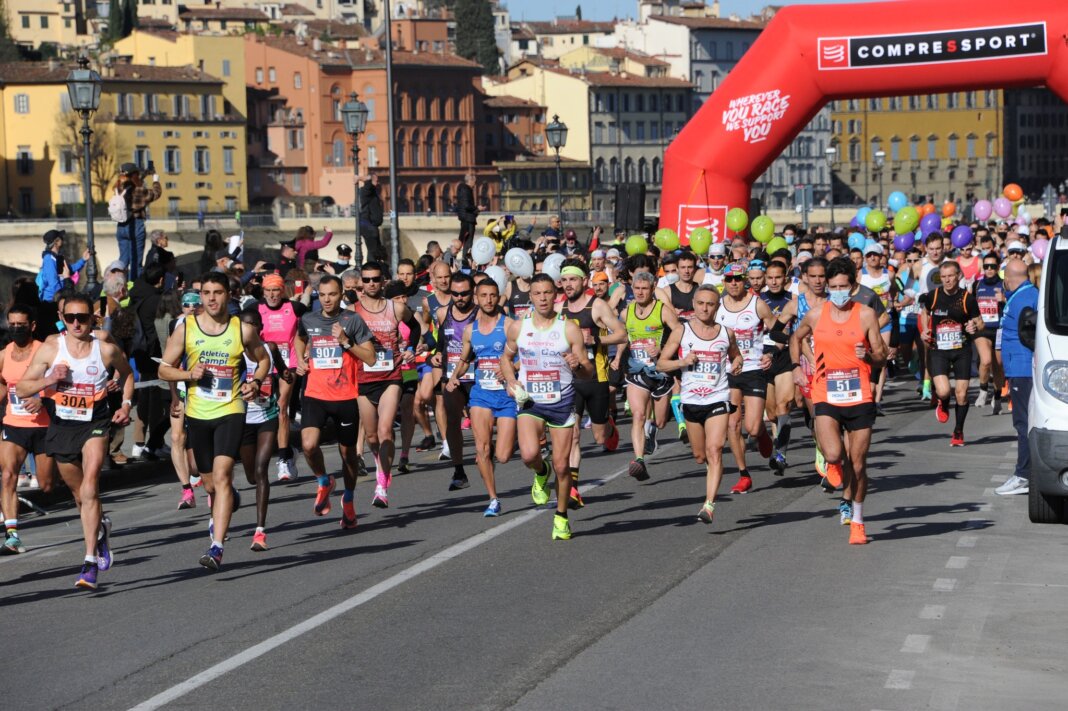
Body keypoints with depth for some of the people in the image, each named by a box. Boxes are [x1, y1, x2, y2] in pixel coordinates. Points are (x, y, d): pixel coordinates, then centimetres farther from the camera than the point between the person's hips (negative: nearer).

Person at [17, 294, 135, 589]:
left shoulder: (107, 350, -6)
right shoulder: (50, 349, -6)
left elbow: (126, 373, 17)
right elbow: (21, 389, -4)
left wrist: (126, 404, 4)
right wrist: (48, 381, -21)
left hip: (95, 423, -3)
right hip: (62, 424, 3)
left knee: (89, 489, -21)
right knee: (80, 492, 17)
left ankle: (91, 563, -23)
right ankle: (101, 528, 50)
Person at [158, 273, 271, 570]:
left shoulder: (243, 330, -1)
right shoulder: (185, 328, 0)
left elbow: (263, 359, 16)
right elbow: (164, 368, 5)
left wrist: (255, 381, -4)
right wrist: (188, 374, -14)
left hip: (230, 412, -3)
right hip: (197, 413, 3)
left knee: (221, 475, -18)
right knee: (210, 482, 15)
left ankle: (217, 548, -22)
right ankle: (229, 501, 52)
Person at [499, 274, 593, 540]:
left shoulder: (569, 328, -5)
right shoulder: (517, 328, 0)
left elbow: (589, 372, -2)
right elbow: (507, 357, 19)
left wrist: (577, 365, -25)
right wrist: (510, 381, 0)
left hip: (562, 401, -1)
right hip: (530, 401, 1)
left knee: (561, 466, 1)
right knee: (529, 454, -23)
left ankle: (561, 517, 23)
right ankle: (541, 472, 14)